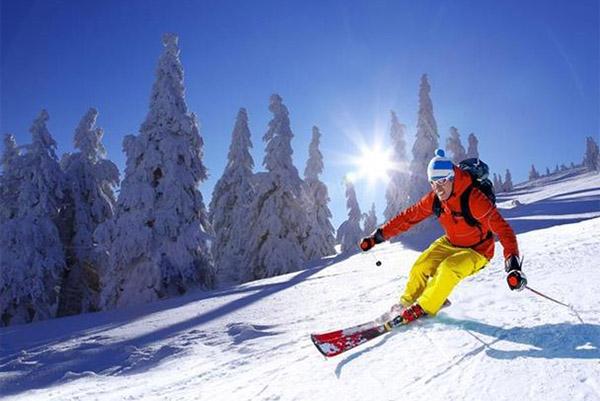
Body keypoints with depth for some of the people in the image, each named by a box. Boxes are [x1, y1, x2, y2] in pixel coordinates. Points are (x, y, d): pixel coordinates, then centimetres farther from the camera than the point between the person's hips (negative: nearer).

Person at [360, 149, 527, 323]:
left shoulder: (474, 199, -31)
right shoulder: (434, 198, -13)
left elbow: (502, 229, -34)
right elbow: (409, 216, -7)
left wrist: (513, 264, -46)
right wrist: (378, 235, -10)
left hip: (476, 251, -5)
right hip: (449, 243, 6)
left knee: (448, 269, -30)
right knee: (420, 267, -9)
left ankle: (423, 309, -10)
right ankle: (407, 303, 16)